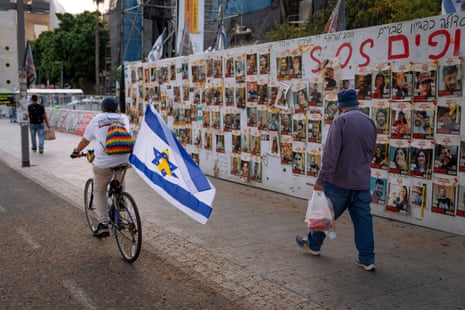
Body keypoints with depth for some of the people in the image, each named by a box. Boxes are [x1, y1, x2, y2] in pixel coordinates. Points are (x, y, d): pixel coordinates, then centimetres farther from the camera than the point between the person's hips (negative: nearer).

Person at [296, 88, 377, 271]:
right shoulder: (369, 122, 6)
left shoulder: (340, 121, -13)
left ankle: (313, 244, 32)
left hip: (339, 181, -5)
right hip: (362, 181, 5)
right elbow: (371, 153, 15)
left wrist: (321, 179, -17)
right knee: (363, 218, 7)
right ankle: (367, 259, 8)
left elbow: (330, 154, -19)